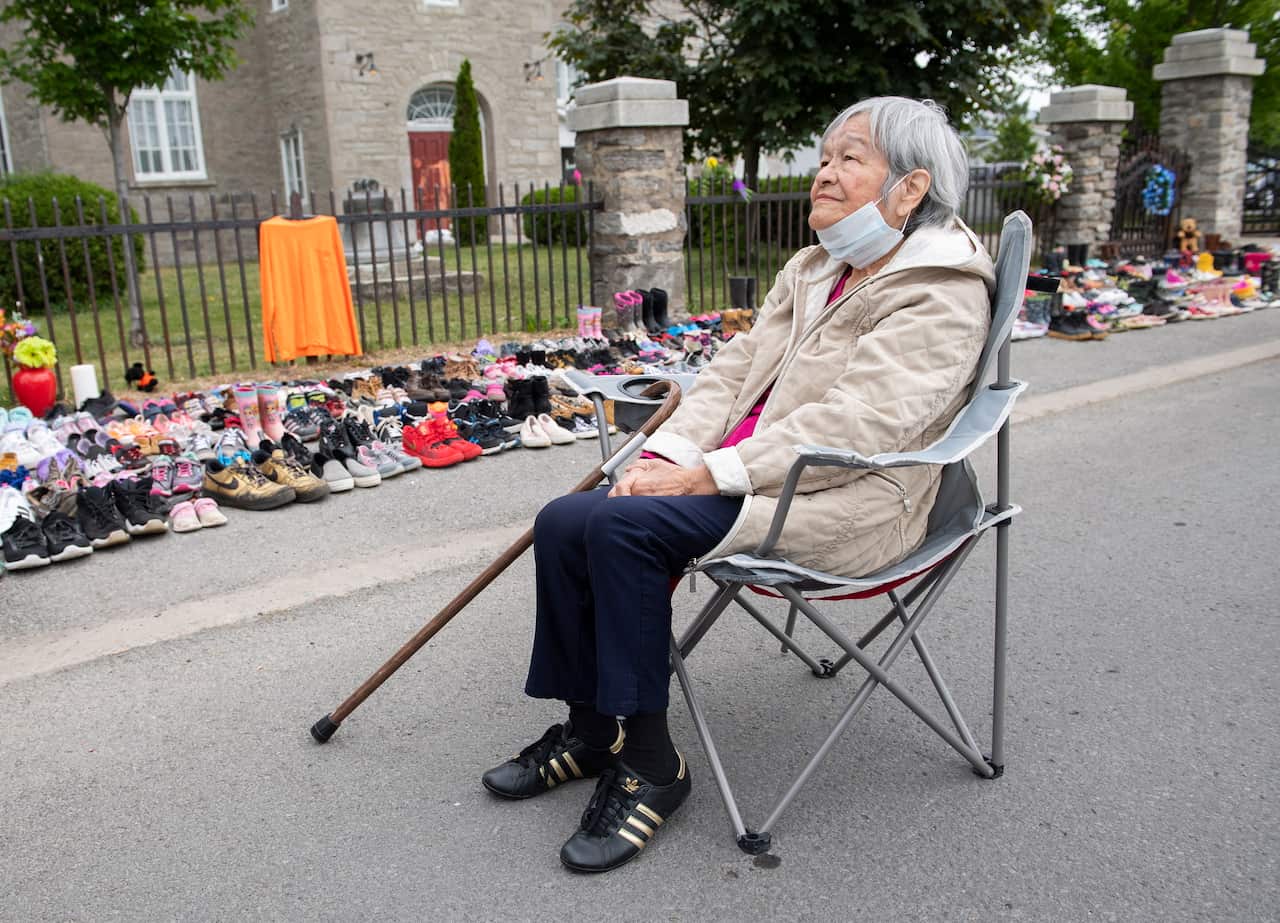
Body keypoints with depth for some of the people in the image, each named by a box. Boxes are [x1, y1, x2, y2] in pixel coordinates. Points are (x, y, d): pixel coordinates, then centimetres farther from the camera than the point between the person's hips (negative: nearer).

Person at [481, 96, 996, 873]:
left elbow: (856, 423, -20)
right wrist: (667, 453, -6)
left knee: (623, 526, -26)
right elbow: (737, 367, 11)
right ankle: (591, 727, 8)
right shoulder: (814, 269, 18)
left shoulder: (942, 292, -8)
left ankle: (650, 763, -10)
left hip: (843, 501, -8)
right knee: (565, 521, -10)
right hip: (750, 477, 8)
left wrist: (707, 473, -22)